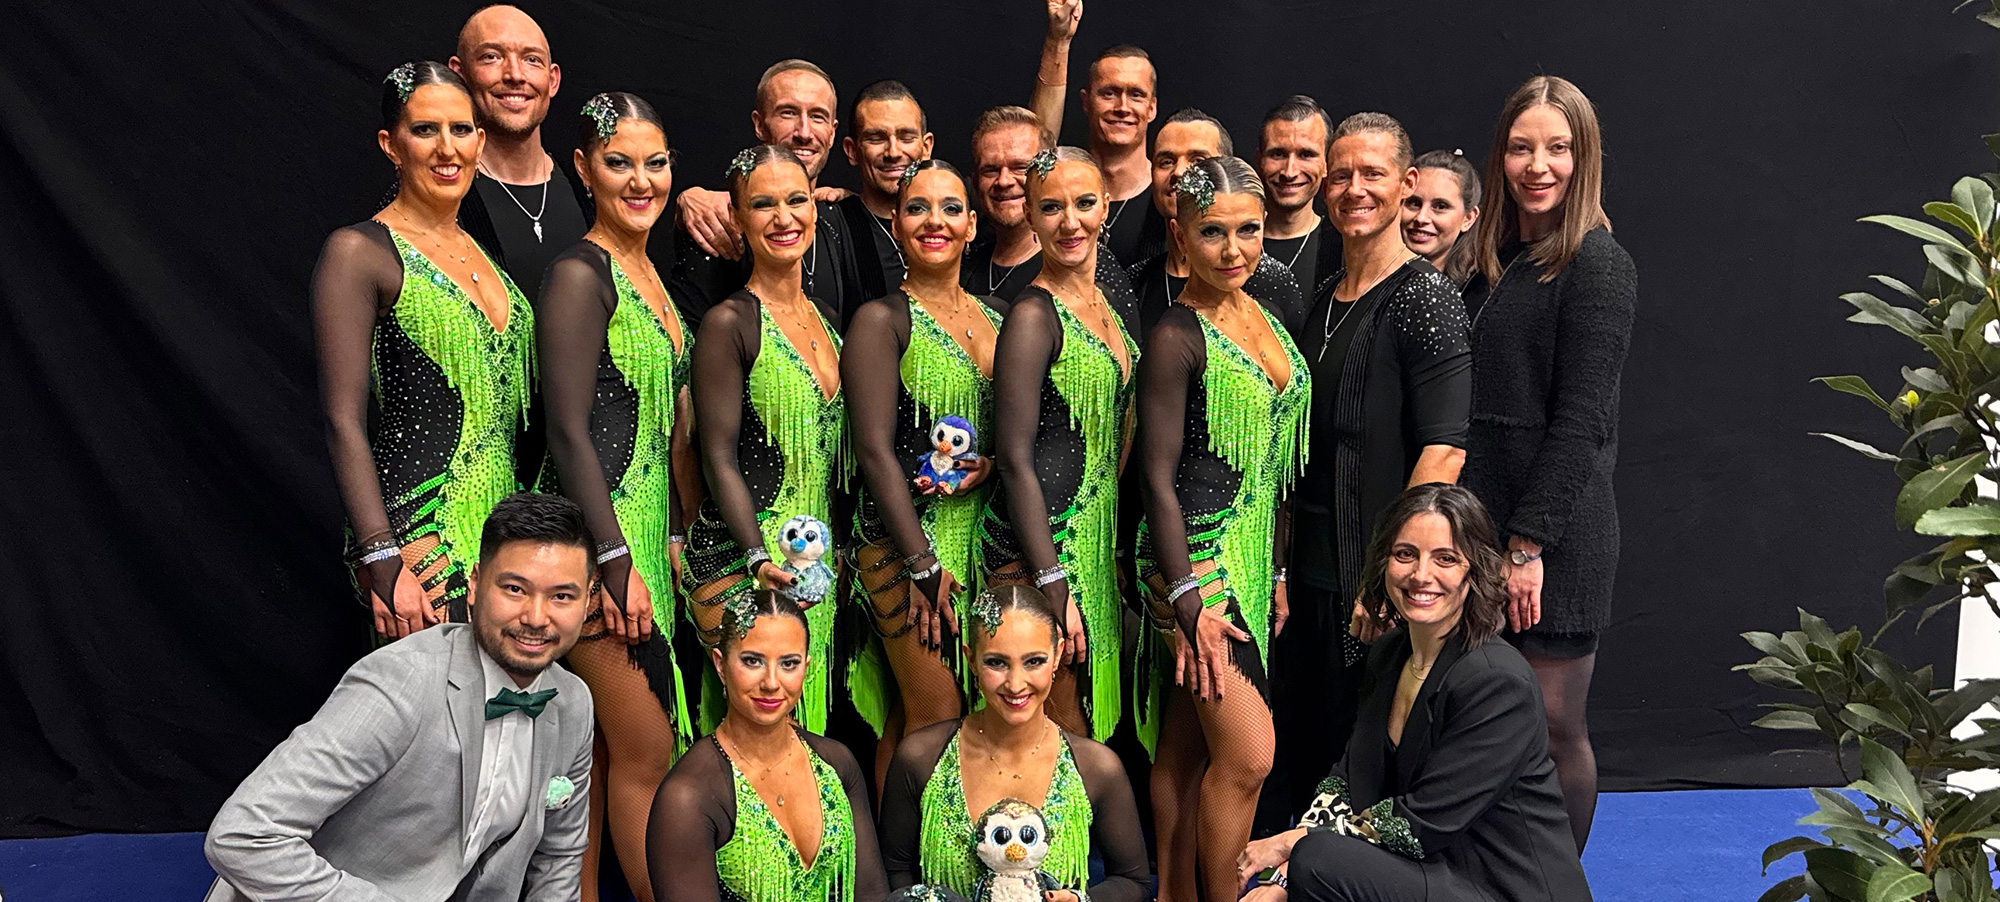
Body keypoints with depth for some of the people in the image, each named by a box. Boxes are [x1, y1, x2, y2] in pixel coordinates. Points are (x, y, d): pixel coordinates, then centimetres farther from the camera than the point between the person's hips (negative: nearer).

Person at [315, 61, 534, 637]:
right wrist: (382, 565, -18)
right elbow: (344, 422, -12)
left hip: (501, 524, 7)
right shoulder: (360, 252, -6)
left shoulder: (482, 250, 14)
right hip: (420, 530, -7)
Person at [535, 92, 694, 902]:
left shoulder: (648, 273, 15)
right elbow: (568, 429, -17)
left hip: (645, 527, 8)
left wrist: (672, 536, 16)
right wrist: (617, 560, -19)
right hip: (596, 535, -8)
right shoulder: (580, 274, -11)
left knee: (598, 749, 13)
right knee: (646, 753, -1)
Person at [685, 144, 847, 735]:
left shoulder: (823, 316, 12)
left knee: (806, 712, 12)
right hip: (741, 556, -7)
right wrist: (761, 559, -21)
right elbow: (720, 456, -13)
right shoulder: (730, 322, -10)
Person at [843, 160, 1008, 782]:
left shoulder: (998, 314, 12)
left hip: (982, 530, 5)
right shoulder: (882, 319, -5)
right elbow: (875, 448, -11)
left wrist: (997, 461, -6)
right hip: (904, 537, -5)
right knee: (937, 718, -5)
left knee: (908, 714, 9)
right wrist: (924, 565, -15)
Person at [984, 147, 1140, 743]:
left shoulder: (1111, 291, 9)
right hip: (1036, 551, -8)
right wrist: (1054, 587, -19)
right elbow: (1015, 458, -17)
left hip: (1096, 538, 8)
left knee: (1091, 727, 15)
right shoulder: (1033, 315, -15)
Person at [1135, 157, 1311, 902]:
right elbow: (1158, 477, -14)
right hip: (1195, 559, -7)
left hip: (1251, 558, 7)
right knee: (1249, 755, -7)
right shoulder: (1177, 335, -12)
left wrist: (1277, 570, 16)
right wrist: (1187, 598, -18)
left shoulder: (1263, 319, 11)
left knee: (1188, 749, 13)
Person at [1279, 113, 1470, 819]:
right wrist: (1282, 561, 12)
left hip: (1375, 574, -7)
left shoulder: (1423, 296, -10)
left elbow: (1444, 448, -16)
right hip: (1310, 568, 7)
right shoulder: (1324, 299, 13)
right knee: (1302, 748, 15)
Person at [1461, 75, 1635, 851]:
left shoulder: (1596, 265, -9)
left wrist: (1529, 544, -17)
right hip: (1487, 519, 7)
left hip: (1555, 533, -6)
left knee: (1553, 728, 1)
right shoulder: (1498, 260, 14)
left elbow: (1580, 420, -15)